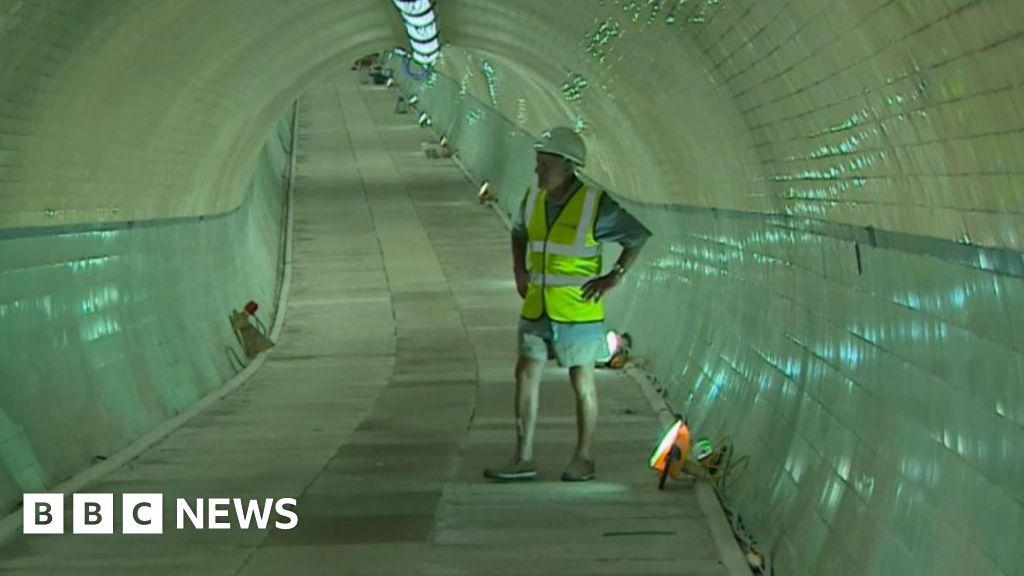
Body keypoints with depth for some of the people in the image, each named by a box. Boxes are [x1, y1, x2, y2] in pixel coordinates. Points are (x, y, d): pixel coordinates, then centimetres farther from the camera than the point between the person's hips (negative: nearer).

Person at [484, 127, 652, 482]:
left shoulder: (595, 204, -12)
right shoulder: (533, 199, 4)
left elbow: (638, 237, -3)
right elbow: (519, 233, 26)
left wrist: (615, 277, -6)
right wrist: (519, 271, 15)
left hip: (577, 311, -5)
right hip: (536, 309, 5)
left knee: (582, 383, 5)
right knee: (526, 376, 2)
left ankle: (584, 458, 17)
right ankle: (523, 459, 8)